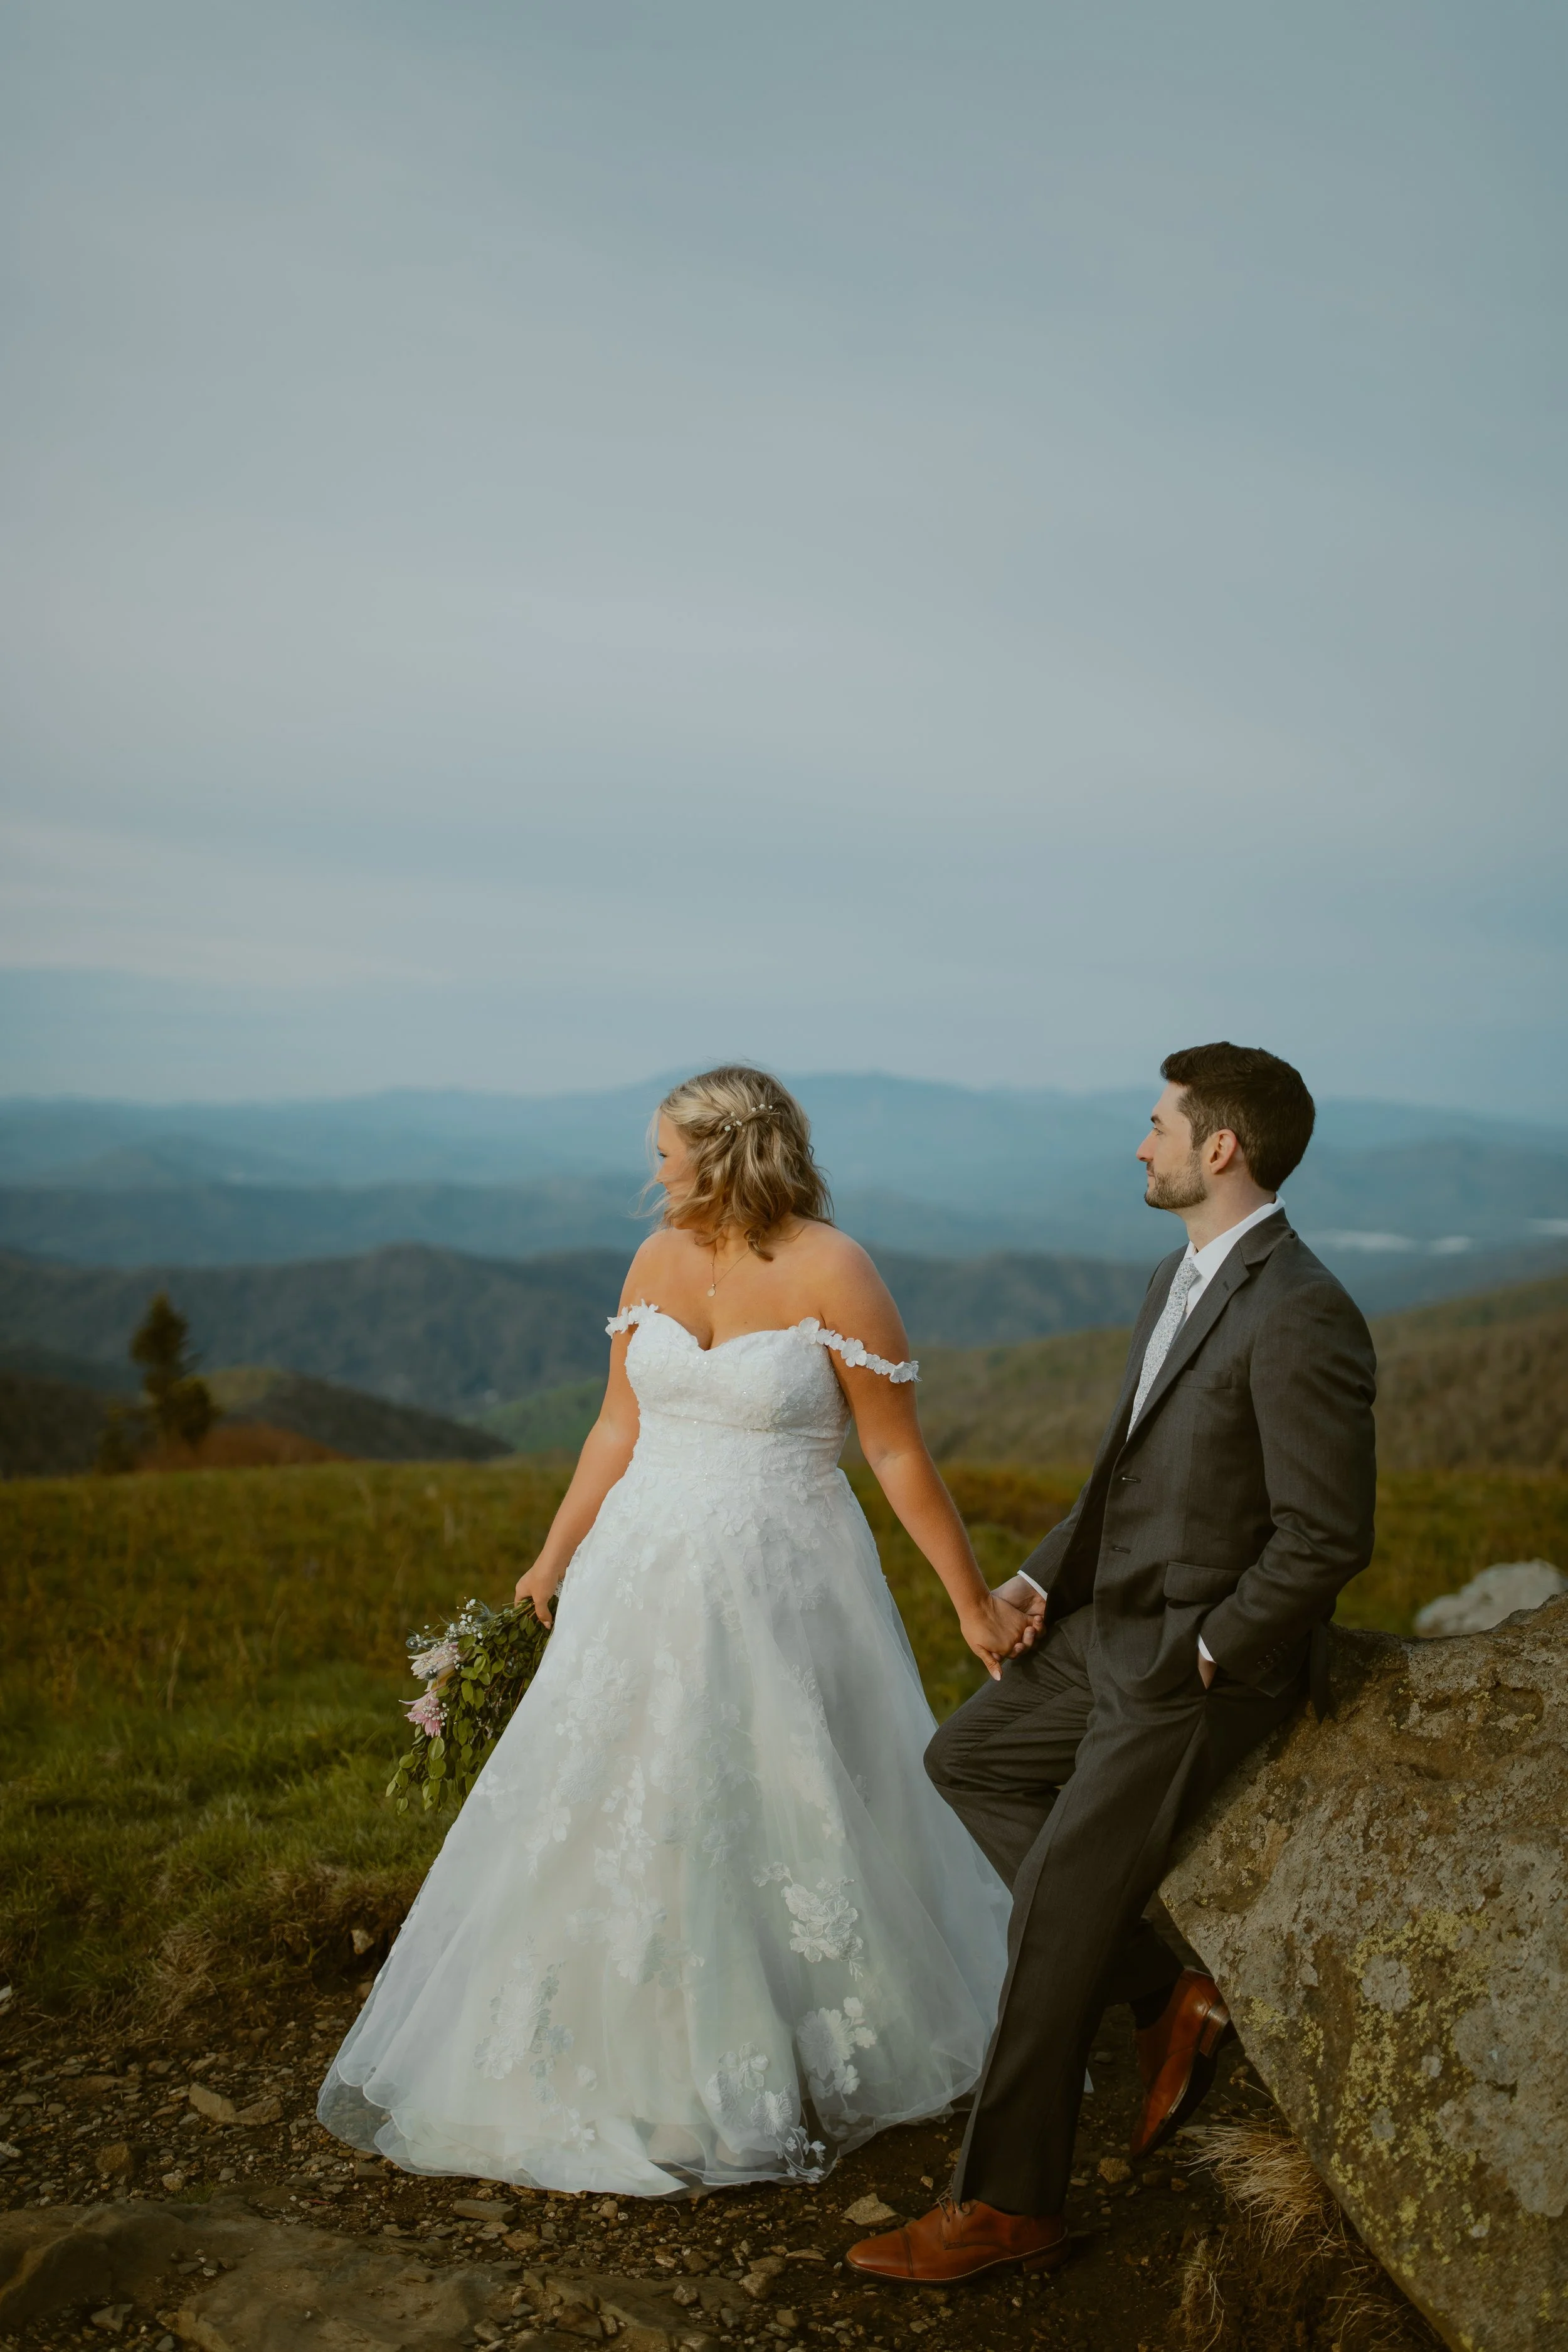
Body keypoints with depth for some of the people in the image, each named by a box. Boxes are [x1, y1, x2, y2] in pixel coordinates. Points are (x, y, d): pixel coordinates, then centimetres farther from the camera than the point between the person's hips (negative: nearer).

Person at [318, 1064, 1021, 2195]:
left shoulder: (834, 1273, -14)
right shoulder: (658, 1260, 3)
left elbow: (901, 1455, -11)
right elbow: (619, 1430, 9)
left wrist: (975, 1602, -8)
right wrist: (553, 1562, 12)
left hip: (776, 1588, -5)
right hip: (646, 1579, 5)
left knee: (785, 1829, 8)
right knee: (612, 1816, 11)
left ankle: (810, 2072, 32)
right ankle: (623, 2060, 32)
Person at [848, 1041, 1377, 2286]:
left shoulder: (1301, 1317, -23)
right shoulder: (1181, 1275, 8)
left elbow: (1327, 1537, -23)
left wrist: (1205, 1656, -16)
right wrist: (1042, 1578, 7)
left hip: (1207, 1663, -10)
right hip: (1114, 1625, 10)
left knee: (1058, 1903, -8)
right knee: (965, 1757, 14)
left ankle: (1010, 2202, 8)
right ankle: (1166, 1992, 11)